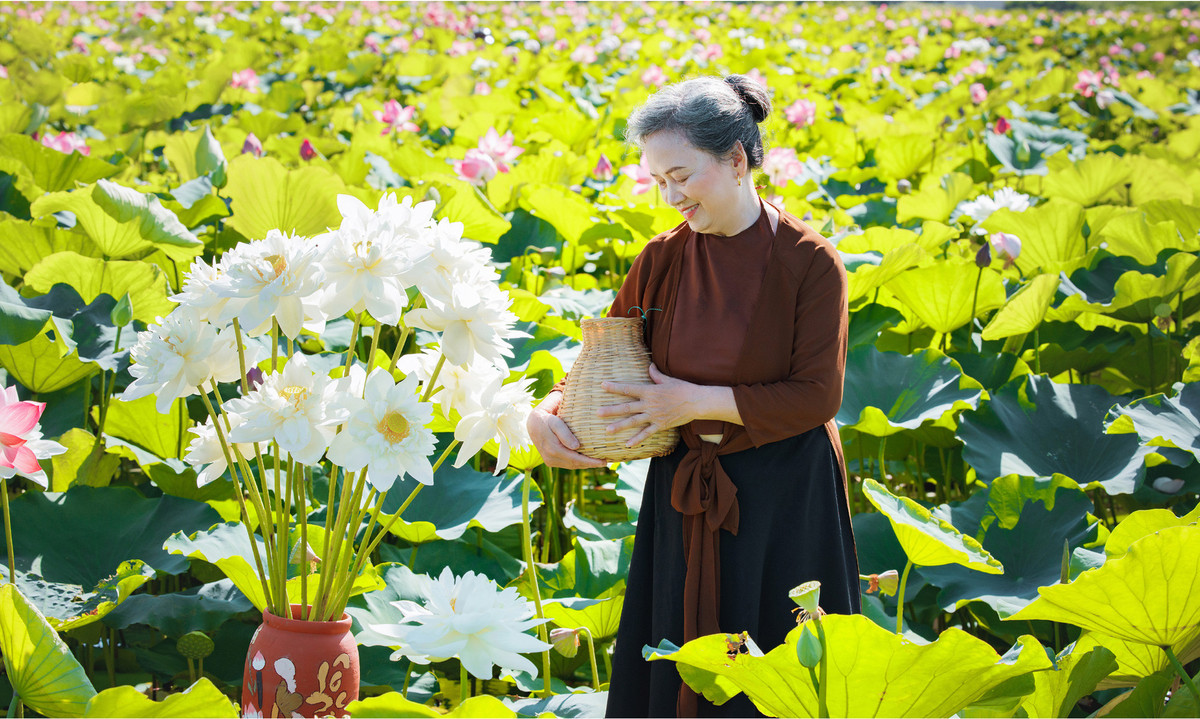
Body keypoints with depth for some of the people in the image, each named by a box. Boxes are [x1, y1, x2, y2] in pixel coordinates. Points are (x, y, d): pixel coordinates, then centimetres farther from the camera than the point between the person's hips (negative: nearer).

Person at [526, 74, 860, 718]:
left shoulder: (810, 262, -12)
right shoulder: (662, 260, 0)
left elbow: (817, 397, -13)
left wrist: (699, 402, -19)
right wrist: (546, 412, -13)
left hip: (783, 498, -4)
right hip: (684, 495, 4)